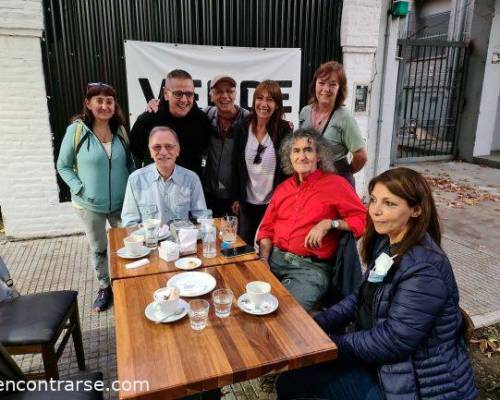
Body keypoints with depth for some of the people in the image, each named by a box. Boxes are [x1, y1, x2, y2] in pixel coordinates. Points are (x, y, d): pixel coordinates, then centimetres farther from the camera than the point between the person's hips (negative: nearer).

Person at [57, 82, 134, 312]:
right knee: (97, 248, 15)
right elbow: (63, 166, -3)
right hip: (89, 205, -2)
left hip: (121, 203, 2)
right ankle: (104, 287, 35)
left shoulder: (120, 130, -2)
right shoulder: (76, 130, -11)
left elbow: (130, 163, 9)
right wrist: (79, 189, -14)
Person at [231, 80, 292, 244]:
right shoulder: (241, 127, -1)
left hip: (274, 203, -2)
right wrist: (236, 198, 3)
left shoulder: (284, 130, -7)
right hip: (248, 202, 3)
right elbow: (236, 165, 3)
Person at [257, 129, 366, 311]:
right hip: (275, 258, 5)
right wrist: (264, 260, 1)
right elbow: (267, 228, 17)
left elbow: (363, 219, -4)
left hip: (311, 266, -4)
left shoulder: (335, 183, -1)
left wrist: (329, 223, -16)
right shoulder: (283, 187, 15)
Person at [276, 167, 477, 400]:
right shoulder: (386, 244, 1)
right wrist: (314, 325, -4)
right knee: (290, 381, 4)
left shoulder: (424, 271, -28)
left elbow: (392, 342, -26)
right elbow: (362, 298, 7)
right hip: (383, 365, 8)